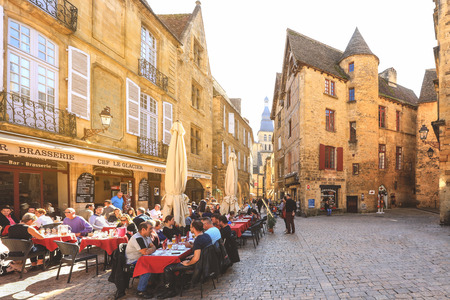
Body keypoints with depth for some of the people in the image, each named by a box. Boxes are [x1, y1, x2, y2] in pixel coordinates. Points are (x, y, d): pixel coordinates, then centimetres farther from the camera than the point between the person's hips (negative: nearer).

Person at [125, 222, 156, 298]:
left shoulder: (146, 236, 11)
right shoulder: (137, 238, -22)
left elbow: (153, 247, 6)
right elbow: (145, 252, -28)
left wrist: (150, 250, -17)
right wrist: (152, 249, -7)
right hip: (132, 263, -10)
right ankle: (140, 291, -18)